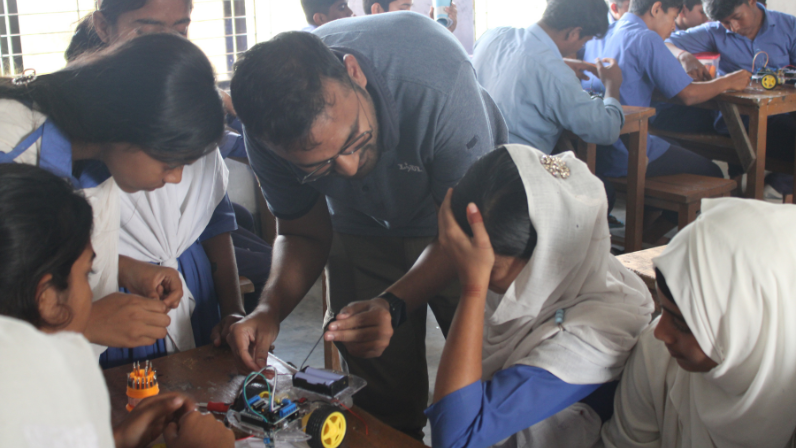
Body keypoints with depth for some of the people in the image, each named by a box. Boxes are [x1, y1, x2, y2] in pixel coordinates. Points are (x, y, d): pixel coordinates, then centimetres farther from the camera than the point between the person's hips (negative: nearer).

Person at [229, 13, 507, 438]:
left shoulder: (434, 77, -40)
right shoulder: (271, 132, -28)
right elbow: (303, 231, -10)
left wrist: (394, 305, -43)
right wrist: (271, 308, -29)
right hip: (363, 226, 2)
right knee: (383, 405, 5)